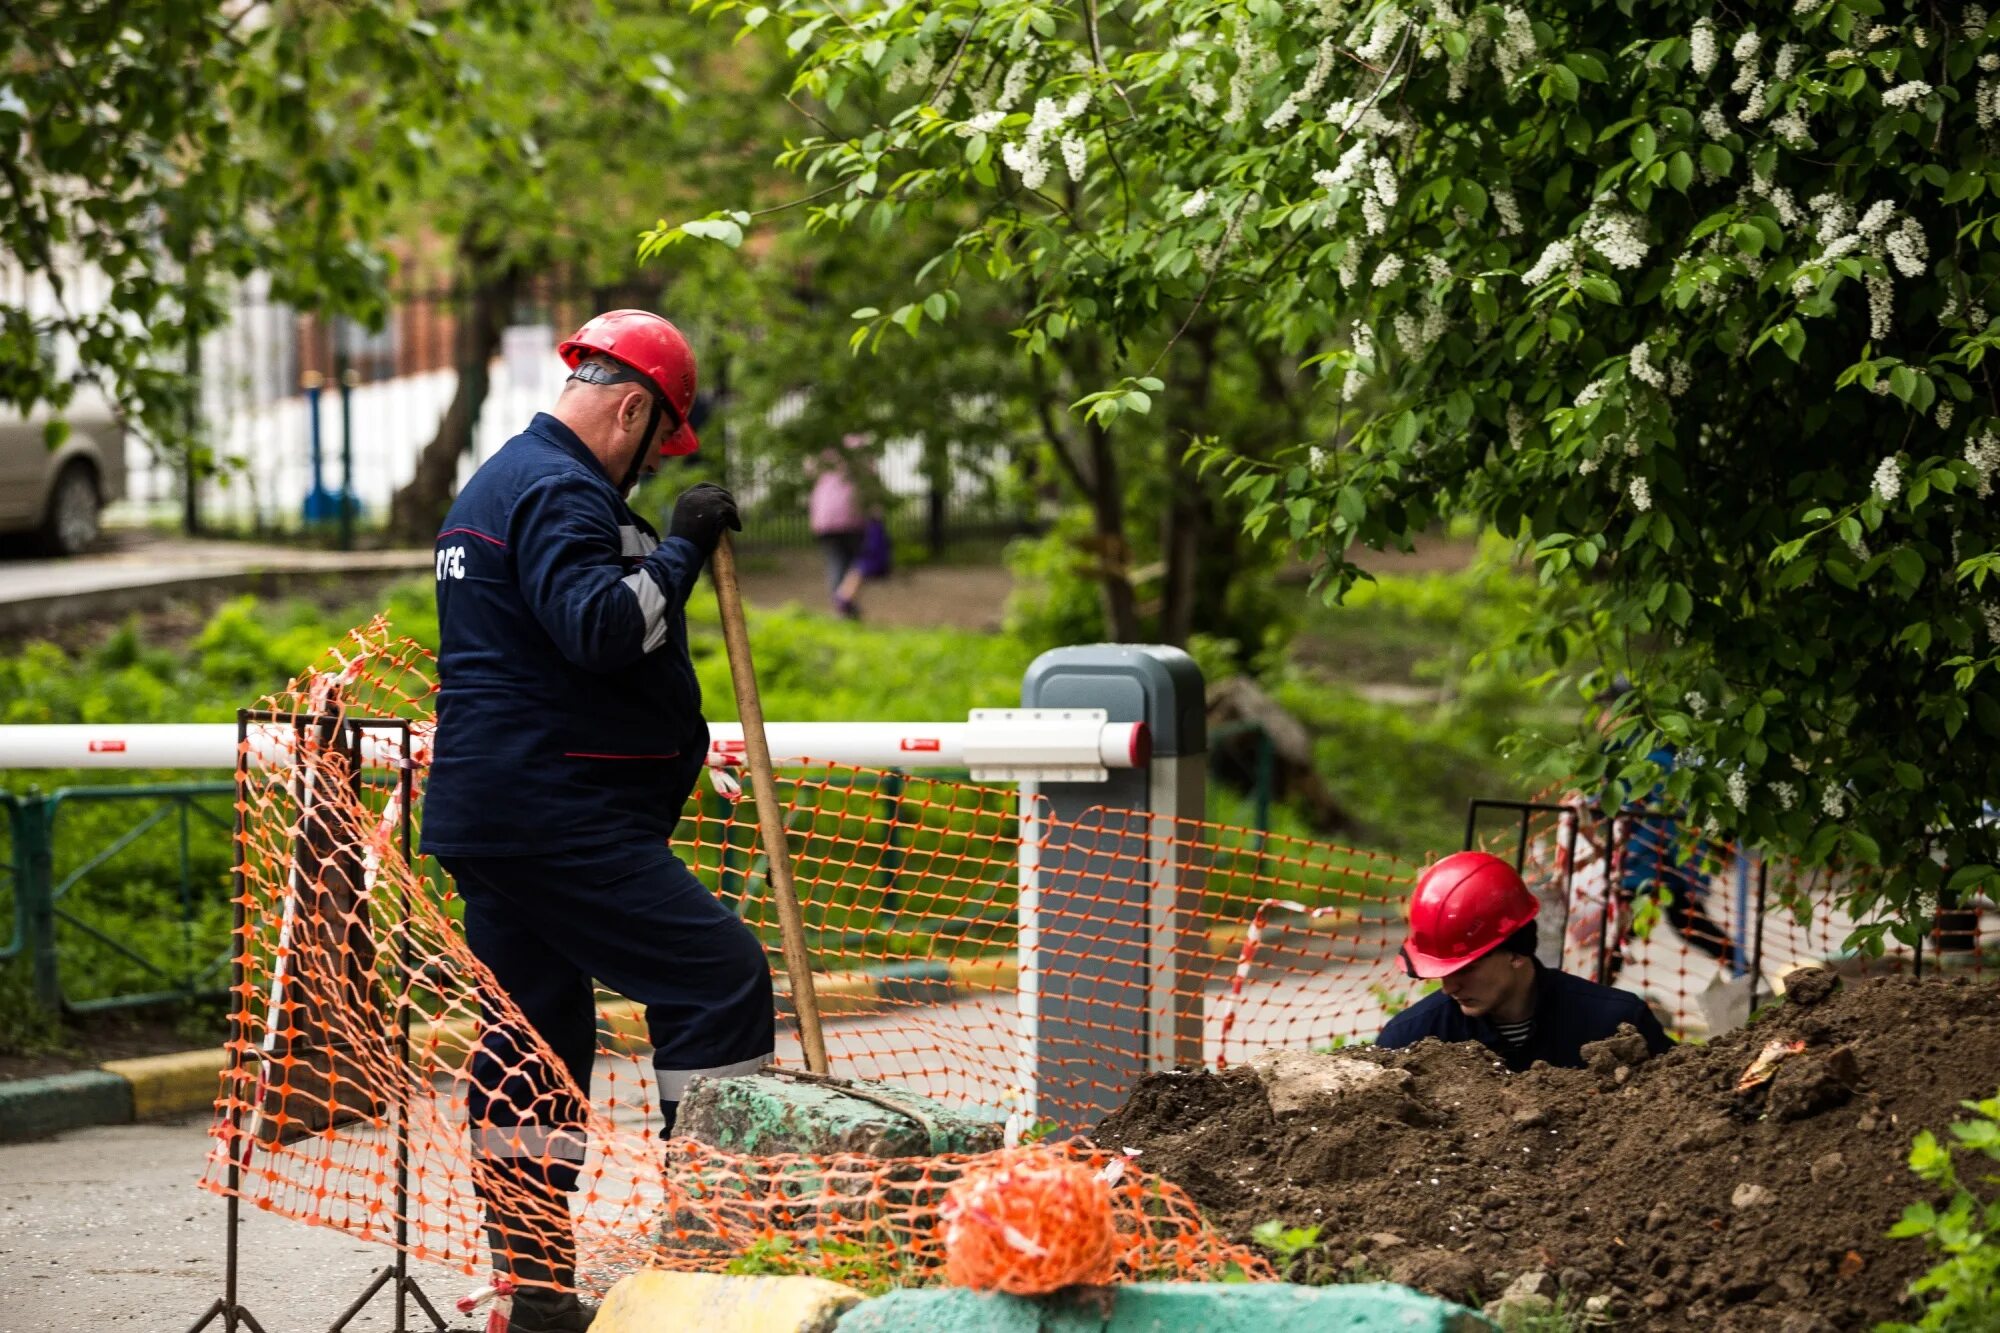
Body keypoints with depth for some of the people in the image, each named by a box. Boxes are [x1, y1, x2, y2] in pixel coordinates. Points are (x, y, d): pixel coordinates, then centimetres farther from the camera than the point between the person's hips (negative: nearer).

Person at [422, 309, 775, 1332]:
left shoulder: (497, 483, 22)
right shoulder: (560, 492, -13)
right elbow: (599, 627, -28)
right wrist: (680, 548, -20)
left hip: (485, 815, 11)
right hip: (558, 817, -11)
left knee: (533, 1034, 12)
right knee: (720, 976, -10)